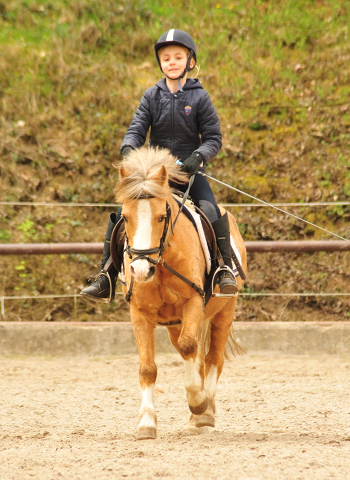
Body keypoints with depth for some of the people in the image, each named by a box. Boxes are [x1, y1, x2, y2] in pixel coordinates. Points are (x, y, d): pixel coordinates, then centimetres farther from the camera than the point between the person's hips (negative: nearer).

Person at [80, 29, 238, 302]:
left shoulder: (199, 97, -1)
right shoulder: (152, 96, 5)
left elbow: (214, 138, -2)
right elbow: (137, 129, 0)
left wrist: (198, 156, -22)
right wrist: (129, 148, -22)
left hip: (190, 171, -2)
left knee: (212, 213, -26)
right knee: (121, 217, -9)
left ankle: (226, 270, -12)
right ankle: (106, 279, 0)